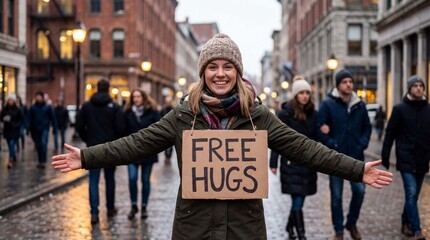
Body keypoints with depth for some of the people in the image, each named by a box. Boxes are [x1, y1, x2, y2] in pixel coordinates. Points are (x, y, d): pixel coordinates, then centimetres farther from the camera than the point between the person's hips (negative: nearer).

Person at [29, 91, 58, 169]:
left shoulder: (47, 107, 1)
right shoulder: (32, 108, 6)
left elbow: (53, 118, 2)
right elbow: (30, 119, 6)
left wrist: (54, 127, -3)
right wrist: (30, 129, 2)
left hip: (44, 128, -3)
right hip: (35, 129, 3)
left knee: (43, 143, -19)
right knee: (38, 145, 7)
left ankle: (43, 161, -17)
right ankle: (40, 161, 17)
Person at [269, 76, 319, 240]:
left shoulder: (313, 113, 7)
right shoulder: (285, 114, -6)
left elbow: (316, 137, 12)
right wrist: (273, 163, -8)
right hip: (291, 162, -4)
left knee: (300, 198, 11)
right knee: (297, 200, -7)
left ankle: (290, 226, 31)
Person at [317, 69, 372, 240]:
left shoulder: (359, 105, 6)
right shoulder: (328, 104, -6)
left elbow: (367, 127, 15)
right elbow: (320, 129, -8)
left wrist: (363, 143, 0)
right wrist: (332, 145, -14)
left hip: (356, 157, 3)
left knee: (359, 190, -1)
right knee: (336, 196, 5)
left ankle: (352, 223, 23)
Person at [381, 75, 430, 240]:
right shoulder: (400, 109, -3)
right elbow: (390, 133, -2)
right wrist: (385, 156, -4)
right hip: (406, 159, -4)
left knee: (413, 195, 12)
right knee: (411, 194, -11)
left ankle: (406, 224, 27)